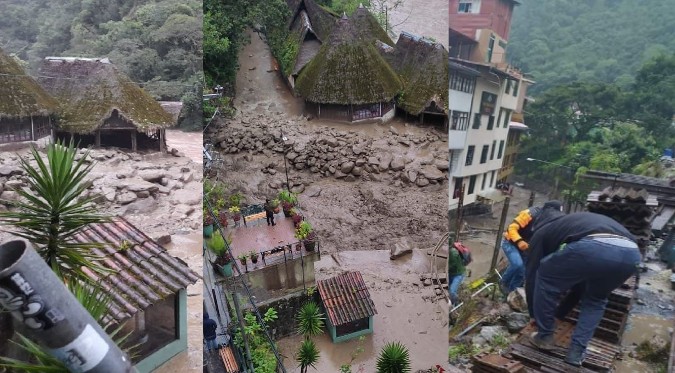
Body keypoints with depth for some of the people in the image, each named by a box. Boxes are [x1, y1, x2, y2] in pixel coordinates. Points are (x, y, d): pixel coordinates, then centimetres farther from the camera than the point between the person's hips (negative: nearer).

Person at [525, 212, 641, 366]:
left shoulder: (543, 231, 30)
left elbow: (532, 274, 30)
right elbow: (581, 281, 50)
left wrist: (533, 314, 45)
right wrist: (559, 312, 59)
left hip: (592, 248, -6)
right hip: (631, 253, 6)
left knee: (545, 279, 23)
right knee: (595, 300, 35)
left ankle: (545, 337, 30)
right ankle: (577, 351, 28)